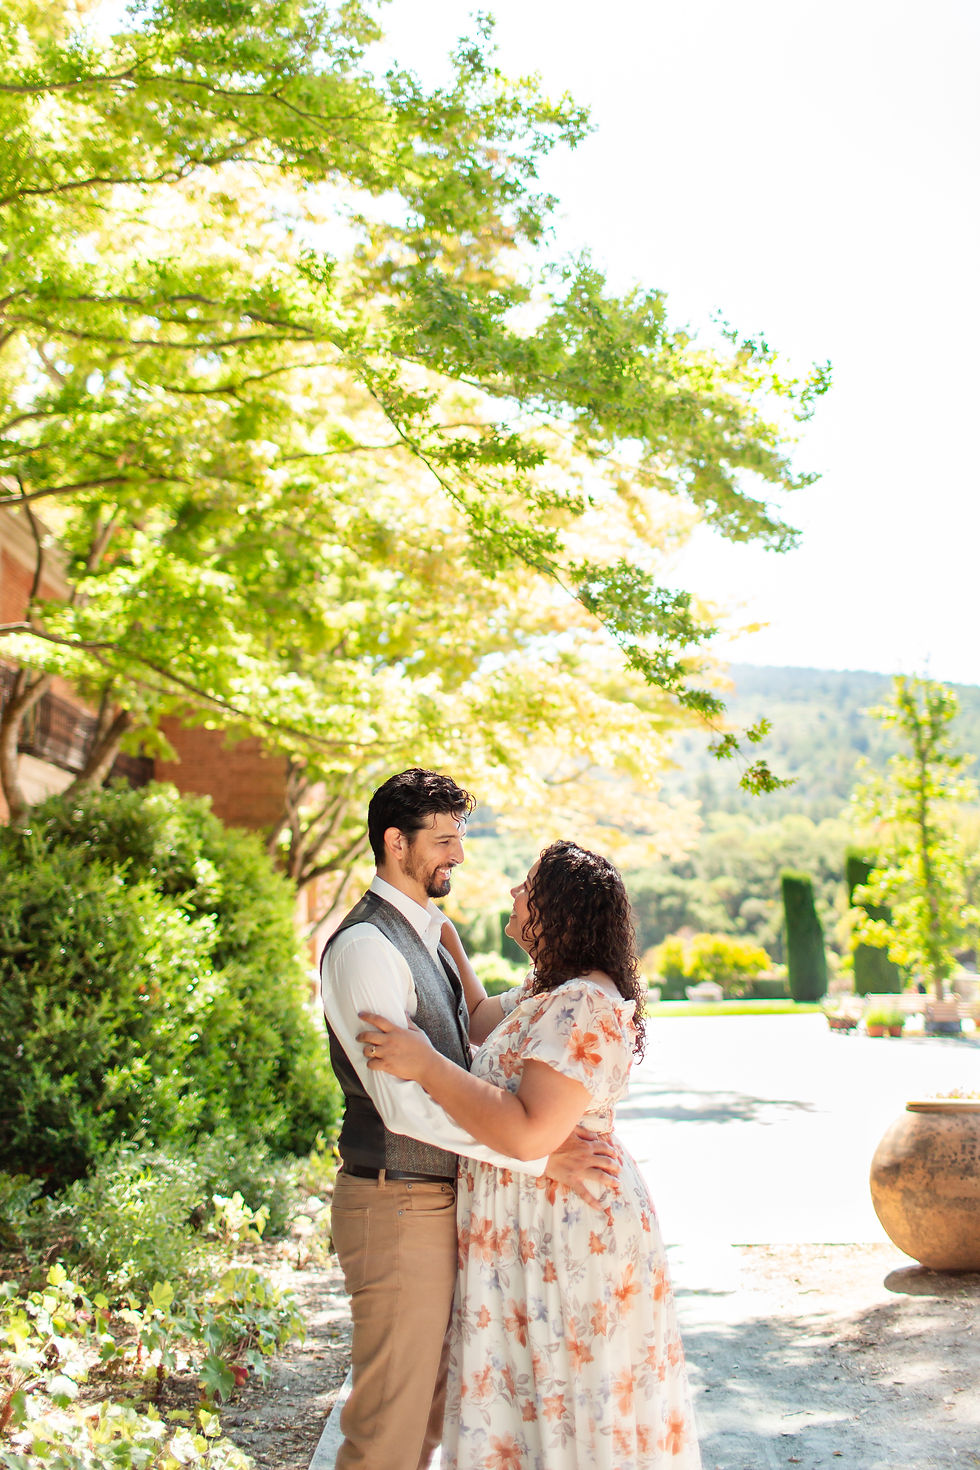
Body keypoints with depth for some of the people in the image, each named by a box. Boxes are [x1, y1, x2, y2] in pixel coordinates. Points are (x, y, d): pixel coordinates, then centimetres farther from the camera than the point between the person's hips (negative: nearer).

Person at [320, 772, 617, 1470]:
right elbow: (404, 1103, -26)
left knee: (432, 1407, 19)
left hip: (440, 1197, 9)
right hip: (398, 1208, -9)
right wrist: (540, 1154, -26)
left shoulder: (430, 935, 13)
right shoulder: (365, 946, -18)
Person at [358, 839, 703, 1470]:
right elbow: (490, 1041, 29)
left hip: (570, 1235, -10)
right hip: (539, 1230, 10)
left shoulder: (583, 1006, -23)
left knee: (575, 1412, 4)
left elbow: (528, 1133, -31)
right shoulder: (547, 992, 10)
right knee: (540, 1403, 20)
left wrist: (426, 1065, -26)